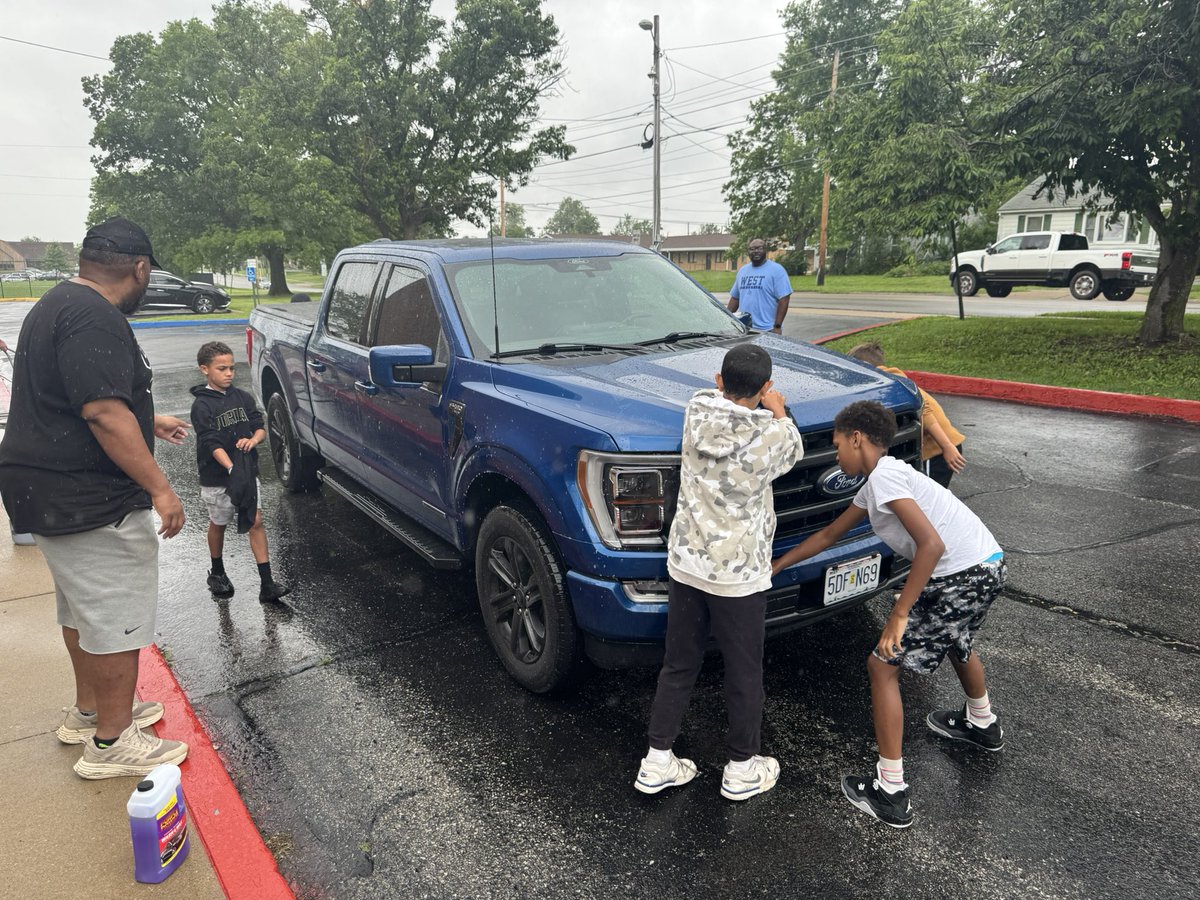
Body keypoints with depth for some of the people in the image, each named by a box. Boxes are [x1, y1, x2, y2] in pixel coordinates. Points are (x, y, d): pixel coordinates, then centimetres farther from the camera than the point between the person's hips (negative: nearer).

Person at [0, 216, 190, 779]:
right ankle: (112, 743, 12)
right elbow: (104, 415, -27)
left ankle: (88, 711, 39)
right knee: (118, 617, 0)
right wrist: (159, 488, -24)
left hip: (49, 492, 11)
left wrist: (148, 423, 32)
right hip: (87, 501, -11)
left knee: (83, 608, 23)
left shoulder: (57, 305, 15)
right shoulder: (94, 319, -21)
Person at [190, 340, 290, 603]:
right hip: (217, 477, -3)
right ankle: (217, 574, 37)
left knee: (255, 522, -2)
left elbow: (260, 427, 3)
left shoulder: (243, 397, 2)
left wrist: (253, 439, -21)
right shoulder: (201, 406, -12)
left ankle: (266, 584, -1)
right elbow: (211, 443, -21)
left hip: (247, 472, 3)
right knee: (219, 523, 14)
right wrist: (232, 469, -34)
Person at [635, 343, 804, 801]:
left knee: (678, 666, 18)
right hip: (737, 575, -4)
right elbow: (794, 449, 6)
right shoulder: (770, 434, -17)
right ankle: (742, 769, 30)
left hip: (685, 563, 5)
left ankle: (657, 762, 26)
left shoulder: (697, 410, -7)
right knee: (744, 675, 14)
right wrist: (777, 412, 18)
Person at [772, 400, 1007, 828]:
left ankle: (891, 793, 3)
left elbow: (932, 544, -25)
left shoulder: (884, 476, -15)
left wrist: (899, 614, -23)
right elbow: (830, 534, 24)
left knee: (882, 665, -2)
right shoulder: (875, 483, 15)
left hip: (962, 577, -10)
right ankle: (982, 724, 63)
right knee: (956, 641, 37)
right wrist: (777, 565, 29)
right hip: (987, 567, 10)